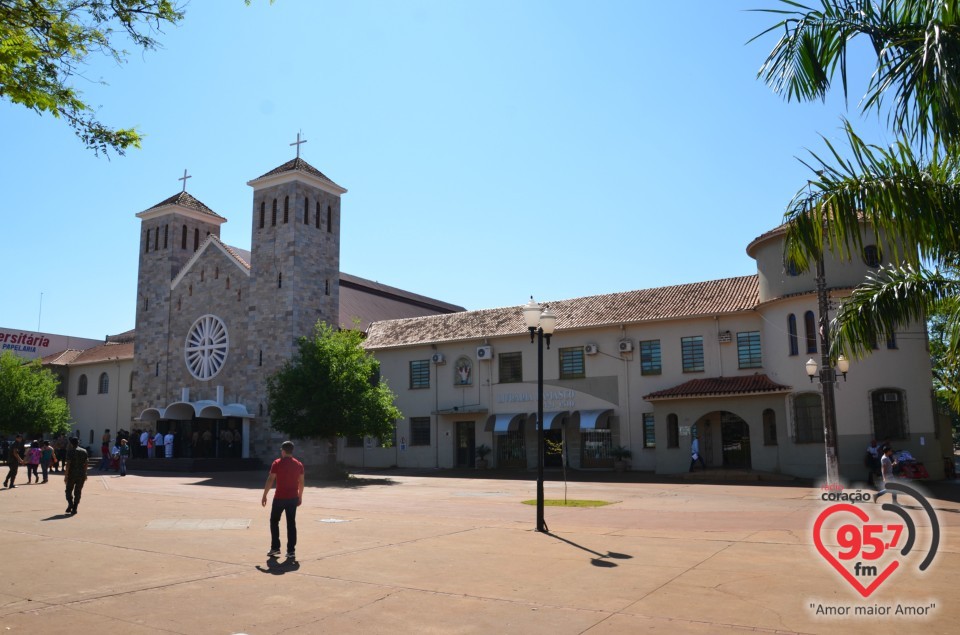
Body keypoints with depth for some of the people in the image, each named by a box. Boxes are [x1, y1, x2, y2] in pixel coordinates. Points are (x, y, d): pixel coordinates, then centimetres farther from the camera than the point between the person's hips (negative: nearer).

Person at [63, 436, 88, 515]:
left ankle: (70, 504, -8)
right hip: (81, 474, 4)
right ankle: (74, 509, 8)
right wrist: (85, 474, 16)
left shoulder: (70, 451, -7)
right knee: (78, 492, 9)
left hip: (72, 474, -4)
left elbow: (68, 464, -12)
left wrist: (66, 475, -9)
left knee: (69, 490, 10)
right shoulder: (84, 451, 8)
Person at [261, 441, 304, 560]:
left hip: (279, 498, -3)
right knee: (291, 524, 5)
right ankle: (291, 551, 2)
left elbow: (270, 480, -9)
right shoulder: (299, 465, 4)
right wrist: (300, 496, 16)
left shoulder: (277, 463, -7)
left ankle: (275, 547, 15)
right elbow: (301, 482, 7)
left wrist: (264, 495, -2)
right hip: (293, 498, 3)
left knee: (274, 521, 15)